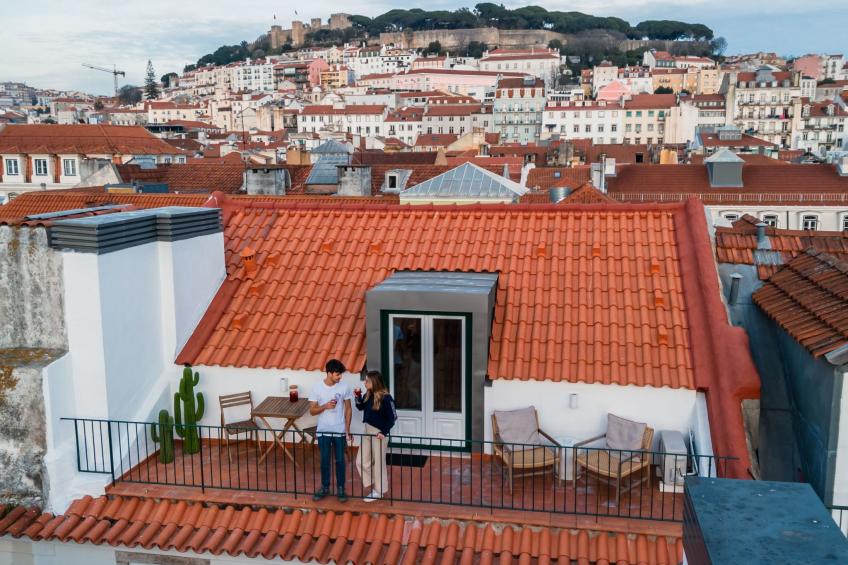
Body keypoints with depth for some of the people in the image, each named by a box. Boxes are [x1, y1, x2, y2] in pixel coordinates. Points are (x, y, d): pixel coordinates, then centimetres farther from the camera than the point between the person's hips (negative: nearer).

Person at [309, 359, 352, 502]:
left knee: (340, 460, 8)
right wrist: (325, 406, -24)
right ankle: (325, 487, 26)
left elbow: (348, 409, 1)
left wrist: (347, 430, -2)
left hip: (339, 431, 0)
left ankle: (340, 488, 22)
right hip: (323, 431, 0)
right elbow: (312, 411, -5)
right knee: (325, 460, 10)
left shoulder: (344, 387, -7)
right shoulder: (317, 387, -9)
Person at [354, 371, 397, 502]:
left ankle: (378, 491, 19)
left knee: (378, 463, 4)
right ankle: (374, 485, 27)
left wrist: (384, 432, -20)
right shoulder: (368, 395, 1)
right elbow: (360, 407, 17)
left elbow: (392, 417, -15)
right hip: (368, 431, 8)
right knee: (361, 461, 10)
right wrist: (358, 396, -1)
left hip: (379, 433, -8)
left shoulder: (385, 398, -20)